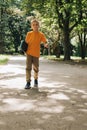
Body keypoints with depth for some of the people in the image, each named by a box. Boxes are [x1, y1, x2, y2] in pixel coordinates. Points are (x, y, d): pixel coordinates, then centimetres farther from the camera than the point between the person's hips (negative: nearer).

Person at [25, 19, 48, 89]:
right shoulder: (29, 34, 1)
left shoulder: (41, 34, -2)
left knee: (36, 68, 10)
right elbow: (26, 43, 5)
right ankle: (28, 82, 1)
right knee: (28, 68, -4)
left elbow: (45, 42, -10)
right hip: (29, 53, 0)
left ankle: (36, 80, 34)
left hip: (36, 54, 0)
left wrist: (46, 45, -33)